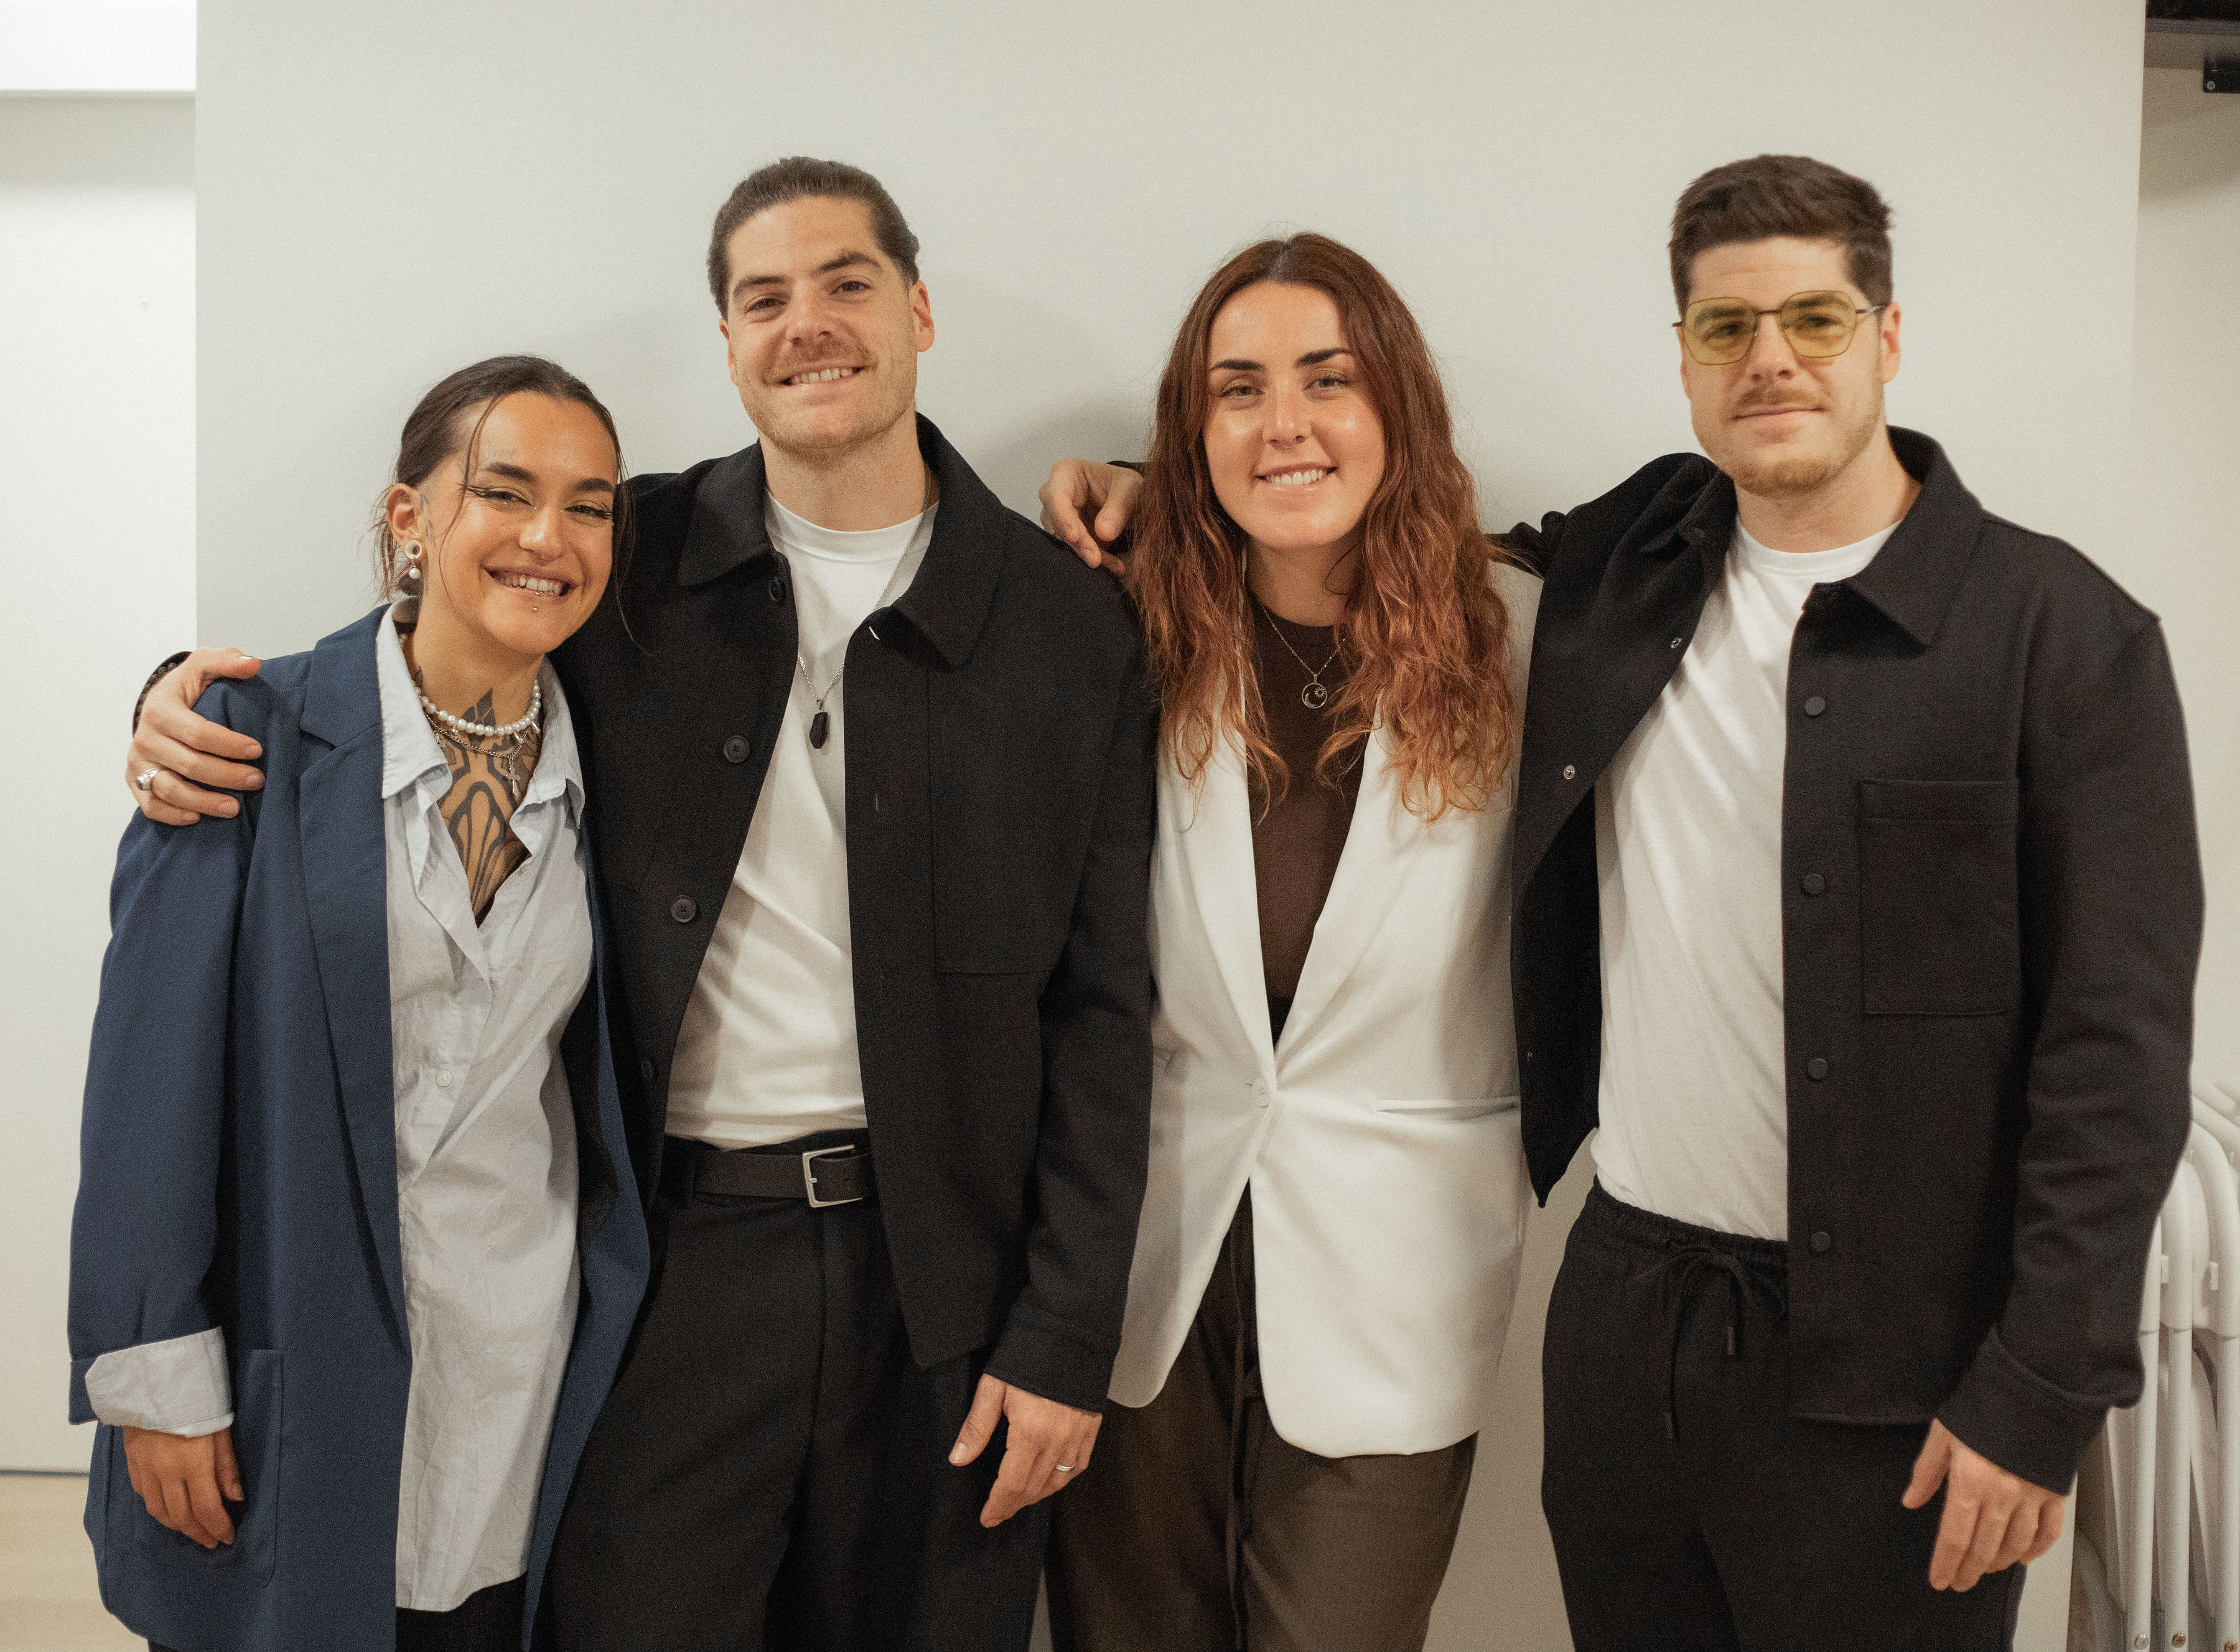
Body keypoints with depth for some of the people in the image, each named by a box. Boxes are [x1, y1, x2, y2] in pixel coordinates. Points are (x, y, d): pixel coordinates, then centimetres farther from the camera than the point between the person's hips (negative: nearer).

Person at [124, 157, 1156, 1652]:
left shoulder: (1067, 622, -1)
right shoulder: (636, 560, 2)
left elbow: (1104, 1011, -1)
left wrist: (1066, 1339, -4)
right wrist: (196, 703, -6)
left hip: (940, 1257, 0)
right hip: (681, 1247, 1)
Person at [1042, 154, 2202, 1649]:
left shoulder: (2062, 630, -8)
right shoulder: (1622, 562, 6)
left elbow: (2119, 1041, -10)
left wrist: (2042, 1396, -13)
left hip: (1883, 1360, -4)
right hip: (1624, 1300, 5)